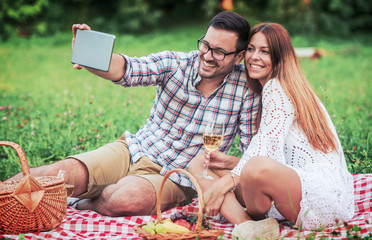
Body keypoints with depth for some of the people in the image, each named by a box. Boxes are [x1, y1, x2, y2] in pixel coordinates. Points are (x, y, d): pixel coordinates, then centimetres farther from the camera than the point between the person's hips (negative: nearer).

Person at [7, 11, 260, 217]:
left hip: (176, 179, -2)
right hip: (135, 151, 2)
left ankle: (85, 203, -2)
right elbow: (128, 70, -23)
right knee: (65, 172, -21)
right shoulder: (175, 63, -5)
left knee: (124, 199, -32)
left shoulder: (246, 88, -6)